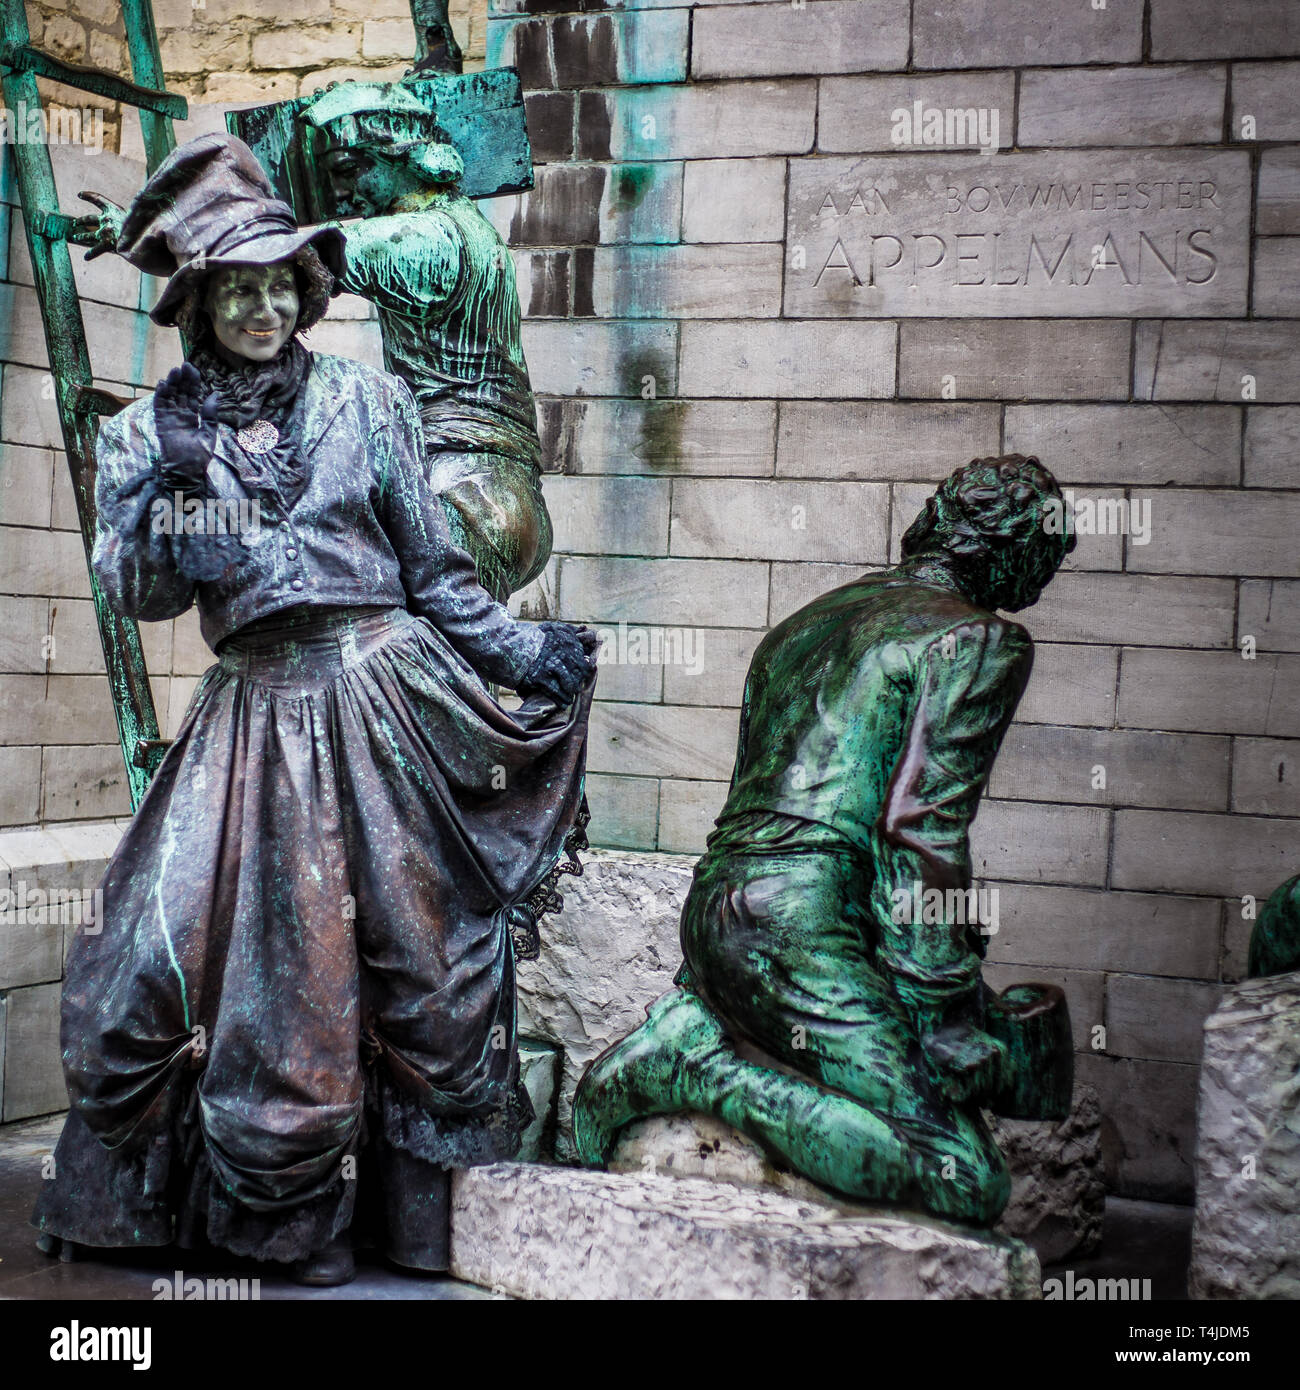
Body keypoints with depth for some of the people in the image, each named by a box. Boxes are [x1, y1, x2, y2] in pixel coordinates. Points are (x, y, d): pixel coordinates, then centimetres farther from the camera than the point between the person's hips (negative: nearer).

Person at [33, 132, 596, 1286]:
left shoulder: (364, 400, 7)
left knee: (416, 941, 2)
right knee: (161, 951, -4)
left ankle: (420, 1202, 18)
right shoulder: (149, 434, 9)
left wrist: (527, 655, 5)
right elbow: (135, 594, 3)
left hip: (385, 690, -1)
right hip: (253, 714, 1)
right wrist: (172, 495, -13)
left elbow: (434, 568, 10)